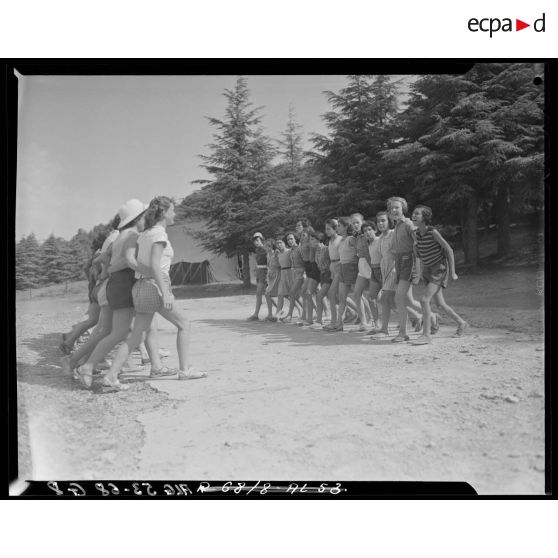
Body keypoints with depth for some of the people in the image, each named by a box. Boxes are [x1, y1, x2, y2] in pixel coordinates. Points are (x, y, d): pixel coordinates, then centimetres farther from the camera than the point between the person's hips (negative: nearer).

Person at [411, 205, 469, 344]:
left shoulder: (433, 232, -19)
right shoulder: (416, 233, 1)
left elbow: (449, 249, -14)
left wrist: (452, 271, -14)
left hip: (440, 269, -7)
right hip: (428, 270, 7)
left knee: (424, 299, -19)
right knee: (440, 304, 13)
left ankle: (426, 335, -14)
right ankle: (461, 323, 34)